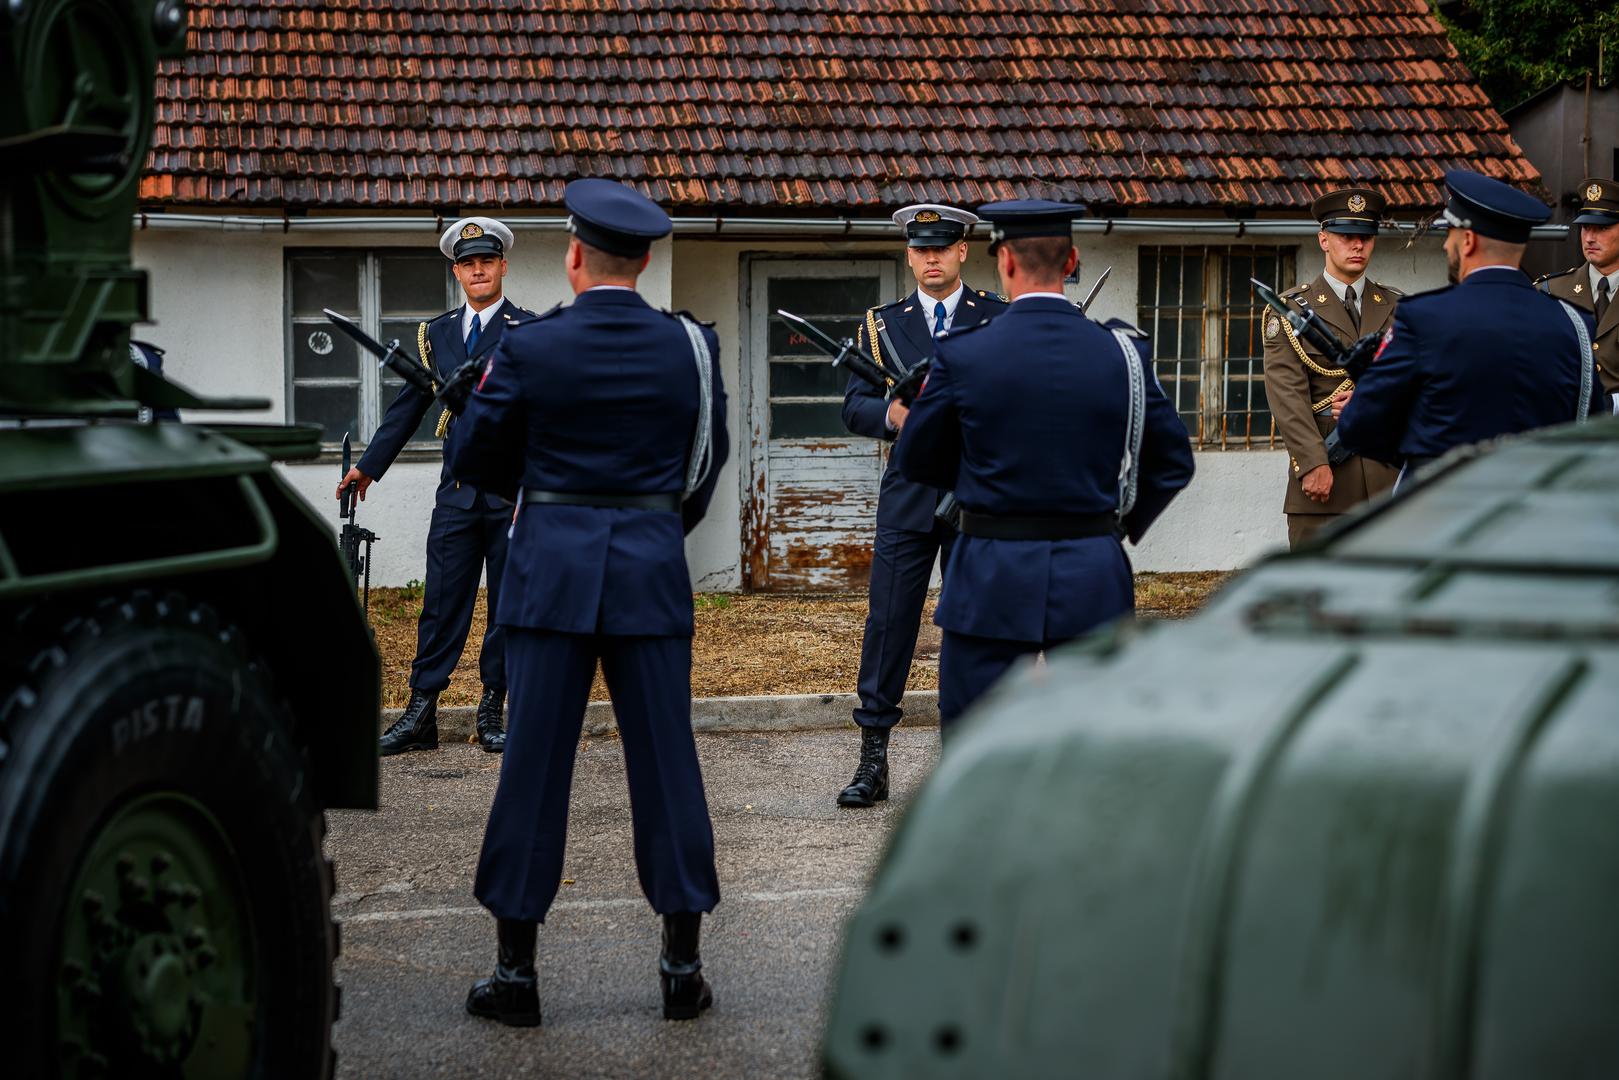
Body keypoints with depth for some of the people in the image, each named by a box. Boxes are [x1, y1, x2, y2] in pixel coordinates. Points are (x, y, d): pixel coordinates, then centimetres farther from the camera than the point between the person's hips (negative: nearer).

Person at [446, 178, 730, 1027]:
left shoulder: (529, 348, -7)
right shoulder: (690, 346, 1)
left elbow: (473, 463, 0)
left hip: (552, 566, -2)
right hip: (653, 570, 2)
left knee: (535, 761, 3)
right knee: (665, 760, 7)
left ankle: (516, 970, 8)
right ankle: (682, 966, 11)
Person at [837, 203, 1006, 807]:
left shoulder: (1001, 320, 5)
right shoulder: (883, 324, 9)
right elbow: (854, 407, 4)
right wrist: (891, 414, -16)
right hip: (907, 497, 1)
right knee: (887, 626, -2)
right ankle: (873, 762, 3)